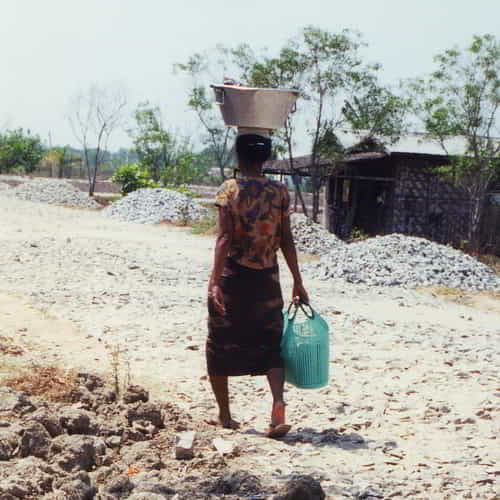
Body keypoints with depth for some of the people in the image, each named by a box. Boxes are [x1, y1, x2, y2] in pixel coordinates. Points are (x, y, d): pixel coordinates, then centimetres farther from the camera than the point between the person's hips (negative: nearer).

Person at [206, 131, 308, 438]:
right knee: (270, 346, 10)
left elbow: (225, 238, -15)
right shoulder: (280, 192, 3)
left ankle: (225, 415, 18)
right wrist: (298, 282, 8)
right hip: (267, 277, 3)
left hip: (233, 275, -2)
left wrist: (215, 282, -18)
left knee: (221, 344, 12)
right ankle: (278, 403, -14)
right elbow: (287, 241, 2)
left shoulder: (229, 190, -7)